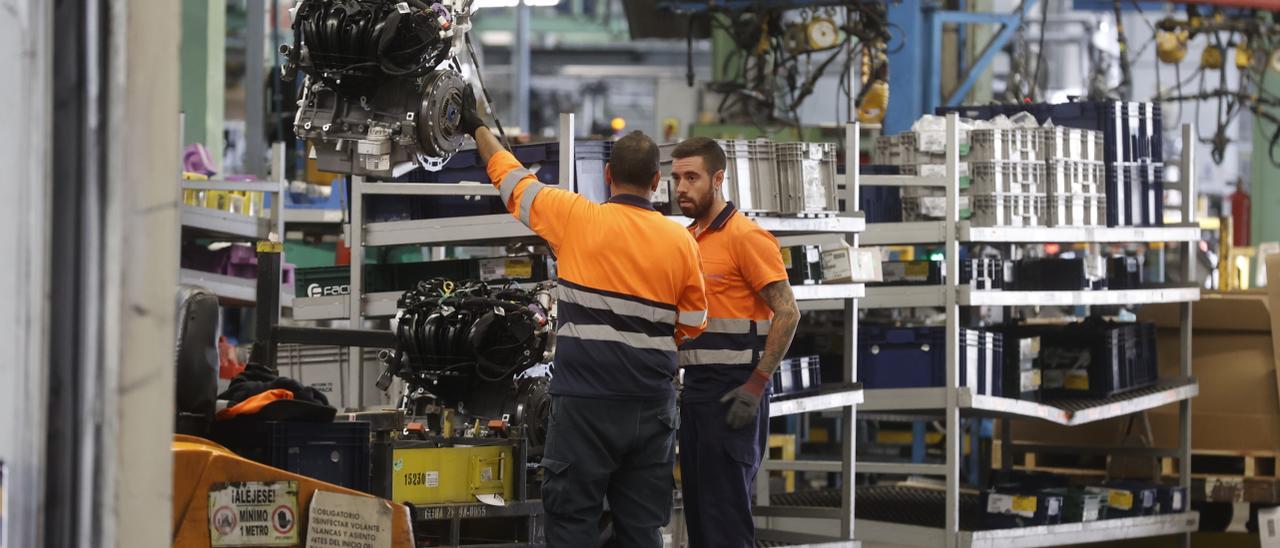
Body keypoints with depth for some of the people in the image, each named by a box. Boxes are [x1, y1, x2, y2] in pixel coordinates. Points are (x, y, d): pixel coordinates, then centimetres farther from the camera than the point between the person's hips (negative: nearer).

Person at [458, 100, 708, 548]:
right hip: (653, 405, 3)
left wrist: (477, 128, 28)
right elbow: (692, 326, 9)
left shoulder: (576, 218, -4)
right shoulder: (681, 241, 2)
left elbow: (512, 178, 11)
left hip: (585, 398, -3)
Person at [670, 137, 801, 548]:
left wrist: (756, 386, -20)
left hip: (733, 393, -9)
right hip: (694, 387, 9)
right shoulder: (688, 239, 16)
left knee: (726, 515, -8)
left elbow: (787, 312, -15)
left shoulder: (745, 237, -11)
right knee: (697, 512, 12)